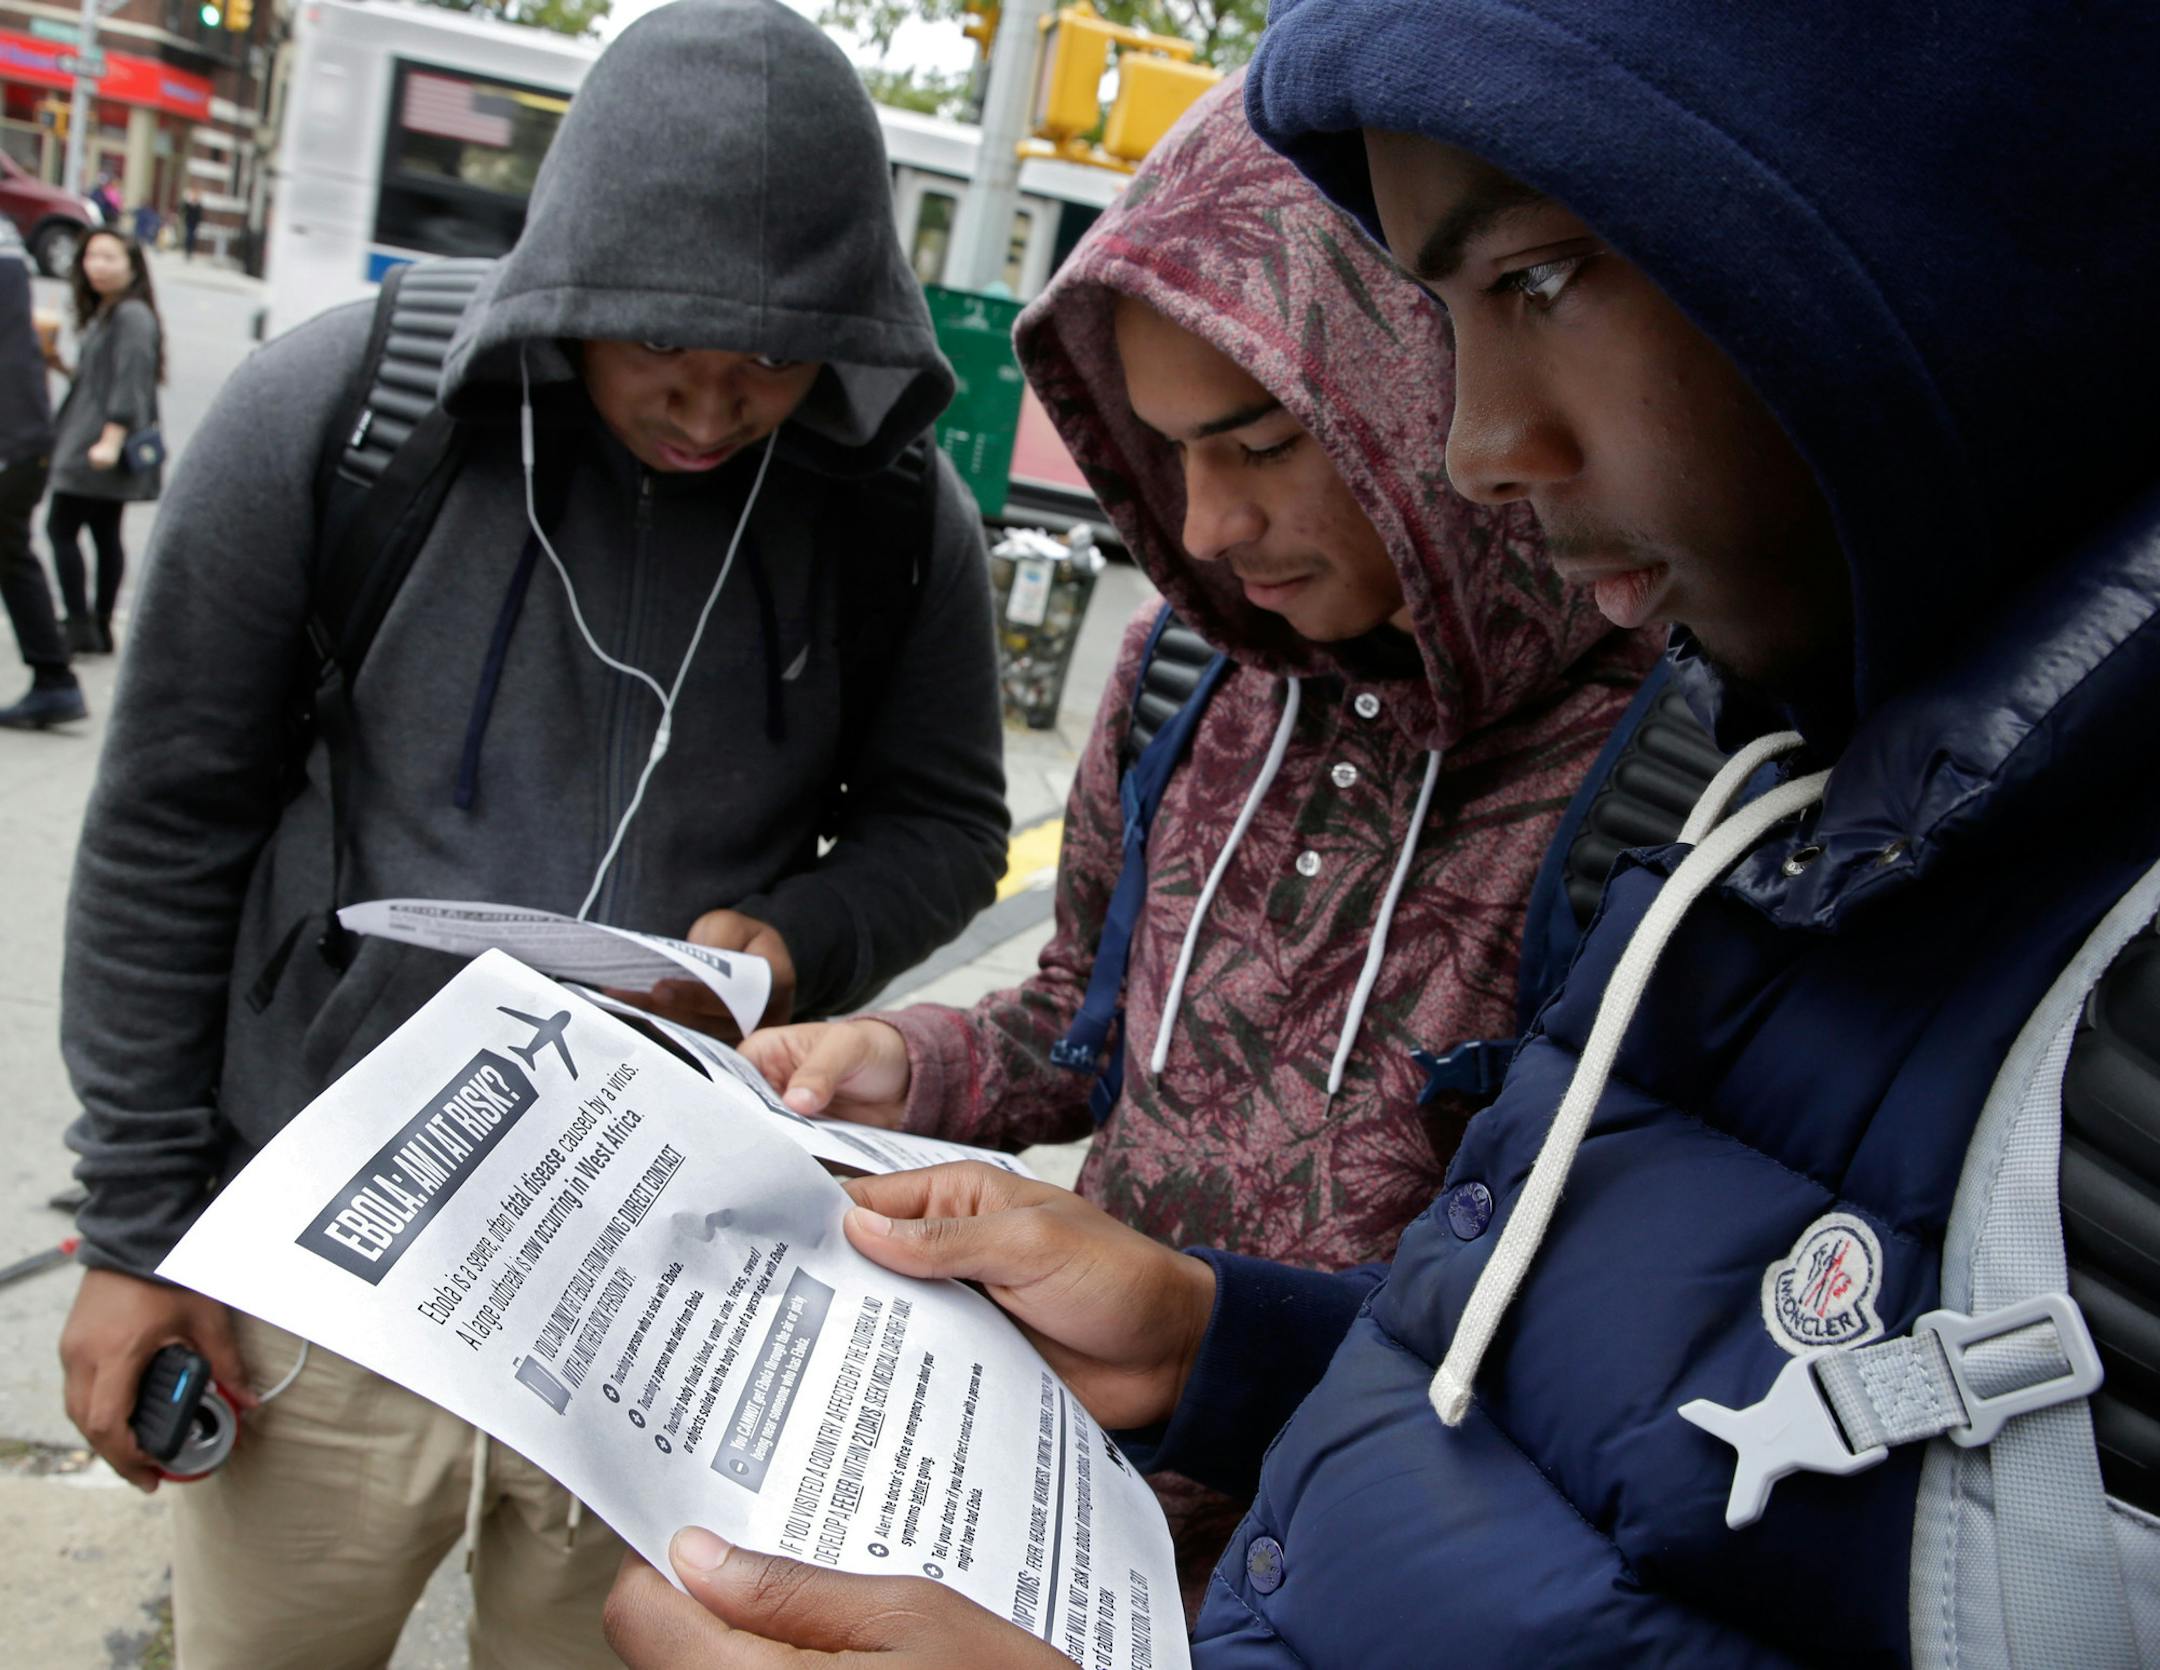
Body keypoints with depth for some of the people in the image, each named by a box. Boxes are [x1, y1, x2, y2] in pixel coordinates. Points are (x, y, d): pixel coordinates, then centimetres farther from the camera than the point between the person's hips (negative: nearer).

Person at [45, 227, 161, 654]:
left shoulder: (132, 316, -13)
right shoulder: (102, 314, 18)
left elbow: (130, 383, -20)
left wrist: (111, 440, -25)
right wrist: (65, 367, 9)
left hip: (100, 448, -10)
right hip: (86, 447, 10)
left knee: (61, 527, -9)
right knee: (105, 532, 9)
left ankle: (81, 626, -8)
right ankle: (100, 627, 13)